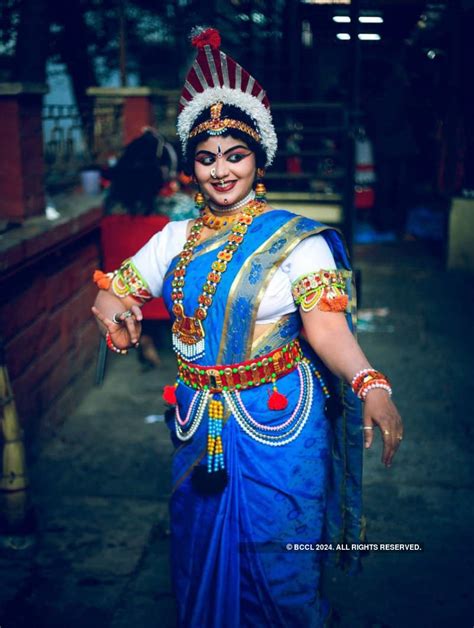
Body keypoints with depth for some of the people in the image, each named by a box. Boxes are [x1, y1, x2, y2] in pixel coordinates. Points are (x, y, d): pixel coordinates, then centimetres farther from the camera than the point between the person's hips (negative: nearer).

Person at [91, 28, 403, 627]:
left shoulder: (295, 238, -10)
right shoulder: (176, 239, 5)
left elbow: (326, 325, -22)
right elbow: (114, 289, 12)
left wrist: (371, 386, -40)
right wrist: (112, 307, -13)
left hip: (278, 424, -4)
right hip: (200, 426, 5)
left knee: (277, 560, 7)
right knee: (203, 553, 18)